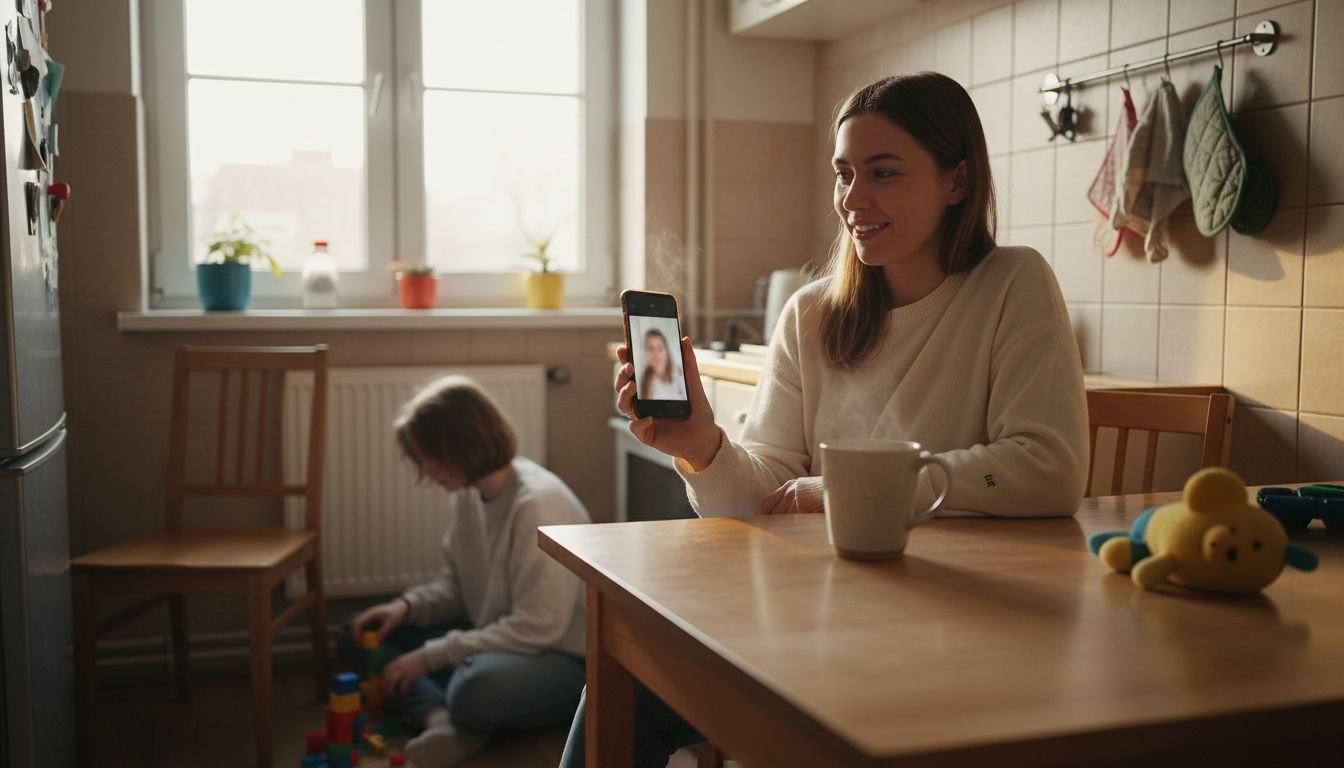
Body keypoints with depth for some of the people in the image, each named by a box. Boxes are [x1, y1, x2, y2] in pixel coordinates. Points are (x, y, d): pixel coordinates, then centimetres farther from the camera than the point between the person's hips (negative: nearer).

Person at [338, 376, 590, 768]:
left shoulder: (539, 504, -25)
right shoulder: (466, 493, 0)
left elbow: (536, 629, -25)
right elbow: (456, 584, 14)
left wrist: (432, 656, -21)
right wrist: (407, 605, -7)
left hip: (562, 659, -9)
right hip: (494, 639, 9)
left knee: (477, 688, -40)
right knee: (359, 634, 3)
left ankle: (443, 714, -5)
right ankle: (440, 718, -20)